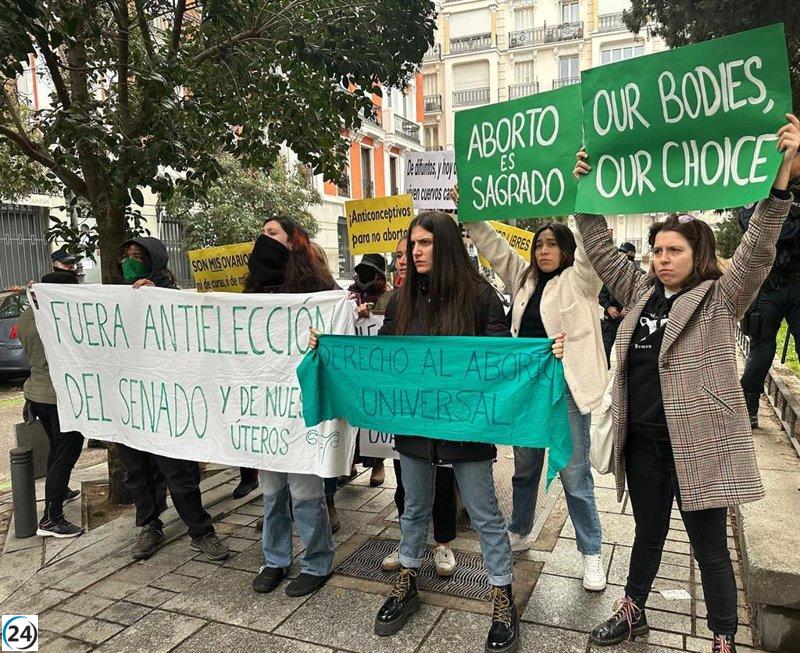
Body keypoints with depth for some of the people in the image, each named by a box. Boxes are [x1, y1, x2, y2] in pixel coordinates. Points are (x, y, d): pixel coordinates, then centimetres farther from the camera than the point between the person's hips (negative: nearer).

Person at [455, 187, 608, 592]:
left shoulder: (579, 281, -4)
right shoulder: (524, 279, 11)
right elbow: (493, 247, 9)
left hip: (567, 391, -5)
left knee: (575, 475, 4)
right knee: (524, 468, 20)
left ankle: (591, 554, 22)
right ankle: (519, 532, 40)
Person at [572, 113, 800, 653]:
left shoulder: (721, 298, -5)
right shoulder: (641, 292, 7)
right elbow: (601, 250, 9)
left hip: (698, 443, -4)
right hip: (642, 441, 5)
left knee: (710, 548, 10)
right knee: (648, 533, 22)